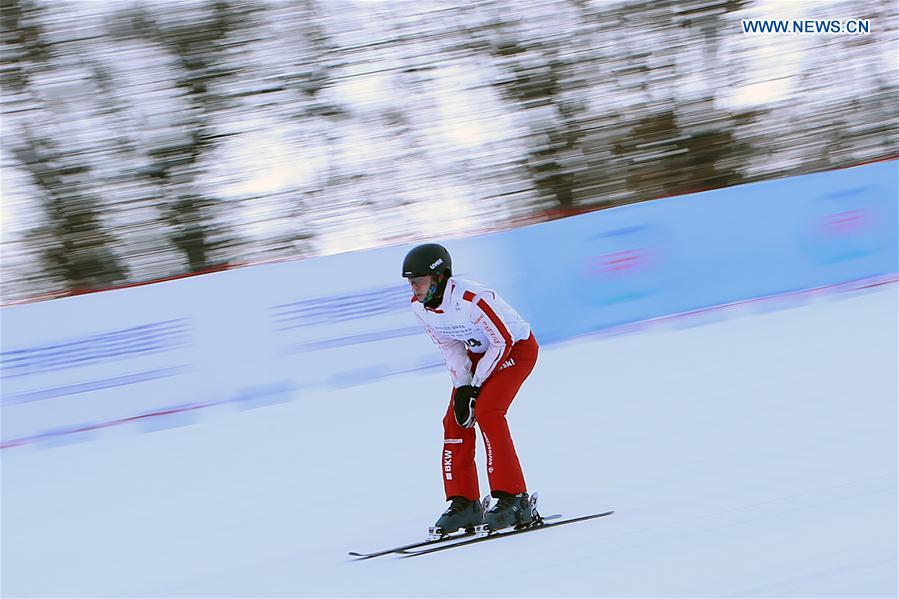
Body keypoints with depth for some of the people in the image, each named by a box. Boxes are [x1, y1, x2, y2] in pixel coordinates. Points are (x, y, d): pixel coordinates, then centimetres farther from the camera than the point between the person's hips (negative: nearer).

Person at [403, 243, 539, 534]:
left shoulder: (472, 299, -34)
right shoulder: (419, 306, -11)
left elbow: (503, 342, -25)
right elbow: (450, 346, 0)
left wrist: (475, 387, -21)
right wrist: (462, 387, -12)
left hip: (517, 346, -8)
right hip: (479, 353, 8)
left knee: (486, 411, -25)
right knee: (456, 419, -5)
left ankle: (513, 499, -22)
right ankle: (464, 503, 2)